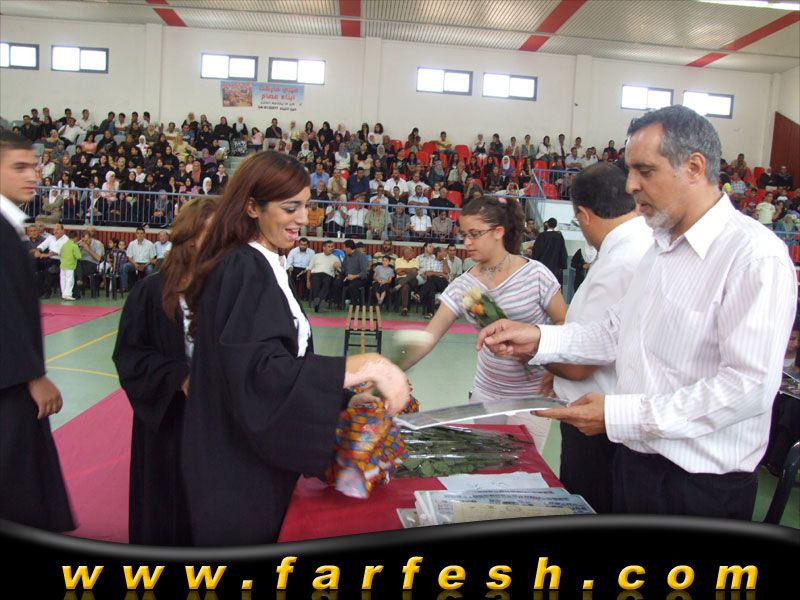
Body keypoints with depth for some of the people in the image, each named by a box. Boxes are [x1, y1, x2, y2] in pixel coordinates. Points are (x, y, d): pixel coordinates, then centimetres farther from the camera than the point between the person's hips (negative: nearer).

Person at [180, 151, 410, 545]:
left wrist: (352, 389, 10)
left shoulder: (258, 266, 9)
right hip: (240, 473, -9)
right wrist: (367, 366, -33)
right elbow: (263, 370, -32)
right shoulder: (244, 270, -20)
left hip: (254, 458, 9)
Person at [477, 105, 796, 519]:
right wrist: (539, 340, -1)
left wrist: (620, 415, -25)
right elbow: (619, 331, 12)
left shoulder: (755, 255, -19)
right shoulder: (662, 246, 10)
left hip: (700, 487, -8)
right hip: (635, 462, 8)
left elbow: (750, 384, -25)